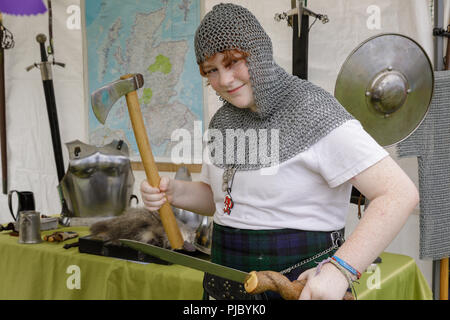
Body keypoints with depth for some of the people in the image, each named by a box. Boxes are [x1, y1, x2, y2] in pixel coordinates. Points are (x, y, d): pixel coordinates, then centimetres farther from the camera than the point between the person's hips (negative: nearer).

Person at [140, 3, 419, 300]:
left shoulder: (315, 114, -18)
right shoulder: (224, 120, 5)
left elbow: (401, 193, -23)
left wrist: (339, 270, -32)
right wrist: (173, 192, -3)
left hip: (302, 286, -6)